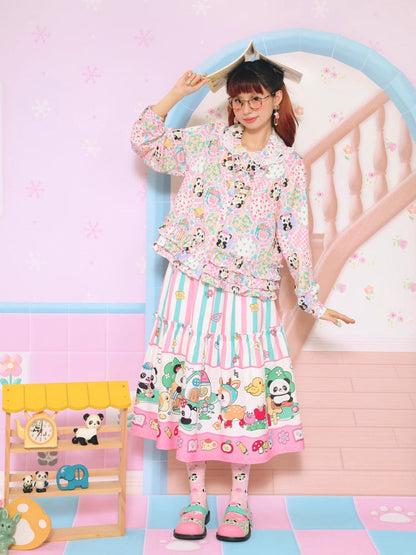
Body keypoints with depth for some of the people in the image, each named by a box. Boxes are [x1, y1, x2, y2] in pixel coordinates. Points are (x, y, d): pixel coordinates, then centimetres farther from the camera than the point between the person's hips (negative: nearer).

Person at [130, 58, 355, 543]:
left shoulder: (289, 167, 5)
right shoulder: (208, 141, 8)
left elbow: (295, 239, 6)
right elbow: (146, 142, 7)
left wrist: (312, 300, 4)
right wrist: (176, 94, 1)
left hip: (248, 294, -1)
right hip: (191, 285, 1)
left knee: (243, 388, 1)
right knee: (190, 382, 2)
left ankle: (239, 500, 18)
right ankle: (196, 497, 16)